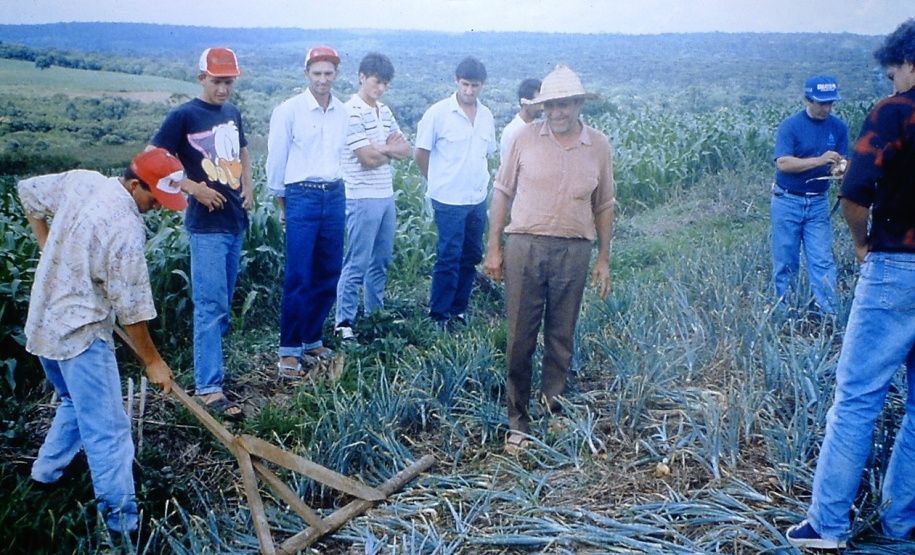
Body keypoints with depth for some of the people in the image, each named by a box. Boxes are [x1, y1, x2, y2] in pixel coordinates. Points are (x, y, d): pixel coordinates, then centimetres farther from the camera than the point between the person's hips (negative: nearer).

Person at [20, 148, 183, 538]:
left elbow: (28, 192, 16)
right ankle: (121, 516, 1)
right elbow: (132, 309, -18)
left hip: (45, 322, 9)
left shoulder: (80, 180, -2)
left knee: (75, 401, 29)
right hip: (80, 333, -9)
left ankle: (46, 472, 42)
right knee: (107, 429, -4)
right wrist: (152, 362, -7)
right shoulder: (127, 229, -23)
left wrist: (52, 250, 20)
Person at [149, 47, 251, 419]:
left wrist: (247, 186, 11)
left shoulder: (233, 113, 11)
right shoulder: (184, 116, -9)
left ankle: (209, 359, 32)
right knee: (211, 304, -10)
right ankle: (209, 388, -7)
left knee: (223, 301, 16)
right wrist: (193, 187, -17)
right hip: (207, 224, -7)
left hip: (236, 220, 7)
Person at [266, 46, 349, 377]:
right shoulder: (289, 111, -4)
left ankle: (311, 339, 25)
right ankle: (290, 350, 5)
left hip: (335, 197, 5)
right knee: (298, 278, -5)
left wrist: (336, 187, 13)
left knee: (328, 275, 10)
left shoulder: (343, 114, 8)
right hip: (302, 197, -5)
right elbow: (276, 160, 0)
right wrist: (282, 202, 5)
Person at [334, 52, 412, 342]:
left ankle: (375, 315, 27)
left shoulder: (385, 111, 13)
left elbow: (406, 150, 10)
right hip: (363, 198, -8)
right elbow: (367, 159, -18)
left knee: (381, 261, 14)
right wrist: (392, 149, 0)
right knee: (357, 264, -5)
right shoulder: (352, 112, -12)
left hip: (386, 196, 8)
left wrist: (382, 148, -9)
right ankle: (343, 322, 3)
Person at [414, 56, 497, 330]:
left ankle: (459, 310, 24)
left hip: (478, 199, 6)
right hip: (449, 200, -6)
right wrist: (439, 181, 5)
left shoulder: (486, 116, 8)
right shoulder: (439, 113, -8)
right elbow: (420, 153, -3)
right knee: (448, 259, -4)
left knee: (471, 257, 11)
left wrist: (480, 181, 11)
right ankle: (438, 315, 8)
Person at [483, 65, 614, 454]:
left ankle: (552, 409, 26)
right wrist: (493, 247, 1)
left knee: (562, 338, 10)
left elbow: (604, 206, 11)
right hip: (525, 246, -1)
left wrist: (604, 259, 9)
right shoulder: (525, 138, 0)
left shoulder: (599, 147, 5)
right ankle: (518, 420, 15)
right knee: (520, 338, 2)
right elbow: (502, 192, 5)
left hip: (574, 251, 1)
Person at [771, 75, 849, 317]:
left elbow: (840, 162, 3)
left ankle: (829, 314, -1)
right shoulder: (790, 125, -9)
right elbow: (783, 163, -18)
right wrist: (819, 160, -28)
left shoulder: (838, 127, 4)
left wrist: (839, 169, -22)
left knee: (823, 261, -3)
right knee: (785, 263, 4)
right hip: (787, 202, -3)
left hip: (818, 203, 3)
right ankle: (785, 314, 16)